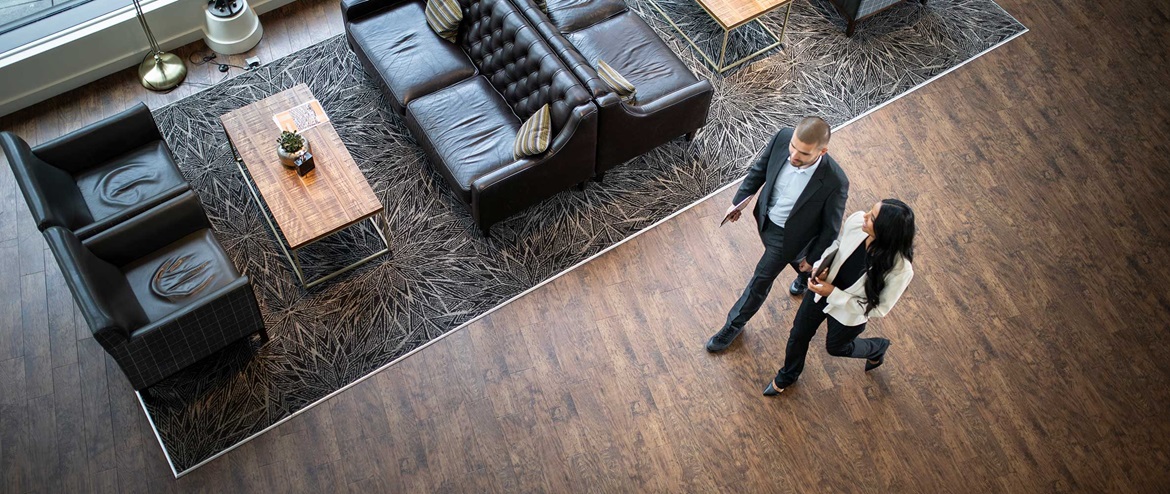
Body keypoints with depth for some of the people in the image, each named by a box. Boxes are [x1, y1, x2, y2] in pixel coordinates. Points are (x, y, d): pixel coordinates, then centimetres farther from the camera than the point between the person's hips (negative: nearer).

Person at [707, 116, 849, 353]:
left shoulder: (835, 182, -38)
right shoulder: (783, 137, -28)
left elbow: (830, 227, -19)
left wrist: (813, 258, -7)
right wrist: (739, 200, 2)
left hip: (787, 235, -5)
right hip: (766, 218, 5)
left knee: (761, 279, 13)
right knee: (790, 258, 34)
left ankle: (735, 324, 38)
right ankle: (805, 275, 69)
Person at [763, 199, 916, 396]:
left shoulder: (900, 270, -39)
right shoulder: (856, 220, -28)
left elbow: (879, 308, -24)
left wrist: (833, 293, -26)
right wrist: (821, 267, -19)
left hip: (849, 313, -4)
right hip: (823, 289, 4)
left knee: (836, 347, 27)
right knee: (798, 335, 24)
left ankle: (877, 349, 60)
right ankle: (787, 376, 56)